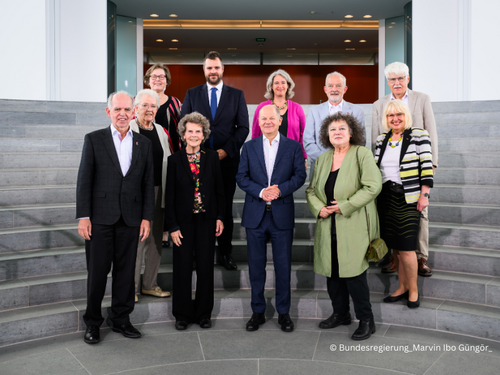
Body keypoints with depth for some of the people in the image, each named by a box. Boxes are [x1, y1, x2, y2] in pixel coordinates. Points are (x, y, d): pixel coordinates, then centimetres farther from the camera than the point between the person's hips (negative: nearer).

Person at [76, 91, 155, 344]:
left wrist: (147, 217, 3)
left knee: (126, 271, 9)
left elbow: (148, 183, 9)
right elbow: (84, 180, -1)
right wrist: (83, 216, -7)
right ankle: (92, 322, 20)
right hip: (100, 218, -2)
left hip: (130, 219, 2)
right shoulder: (94, 140, 2)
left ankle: (121, 319, 24)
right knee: (97, 271, 4)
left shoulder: (144, 143, 9)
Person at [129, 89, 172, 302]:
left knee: (156, 239, 10)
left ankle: (150, 284, 22)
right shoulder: (128, 130, -5)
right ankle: (131, 287, 8)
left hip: (158, 191, 6)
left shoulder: (161, 131, 13)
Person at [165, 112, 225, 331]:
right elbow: (170, 195, -2)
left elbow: (219, 190, 7)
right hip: (184, 221, -1)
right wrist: (172, 226, -7)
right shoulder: (175, 160, -1)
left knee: (206, 267, 6)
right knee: (183, 268, 4)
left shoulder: (212, 158, 4)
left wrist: (220, 218, 0)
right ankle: (182, 314, 19)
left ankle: (203, 313, 21)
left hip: (206, 220, 1)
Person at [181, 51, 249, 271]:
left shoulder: (236, 95, 9)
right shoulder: (192, 94, 11)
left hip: (226, 160, 0)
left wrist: (226, 150, -9)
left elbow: (243, 127, 3)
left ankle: (225, 254, 15)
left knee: (226, 207, 5)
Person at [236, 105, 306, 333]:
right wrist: (261, 192, -15)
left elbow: (300, 175, -1)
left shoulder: (293, 146, 5)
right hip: (255, 214, 1)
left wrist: (280, 189, -18)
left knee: (283, 266, 6)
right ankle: (258, 312, 22)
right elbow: (241, 177, 2)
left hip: (282, 214, -1)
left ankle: (283, 312, 20)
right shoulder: (249, 147, 8)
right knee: (256, 265, 8)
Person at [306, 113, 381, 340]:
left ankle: (366, 320, 10)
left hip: (353, 226, -6)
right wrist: (319, 208, -5)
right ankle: (340, 314, 30)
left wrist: (344, 206, -16)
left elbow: (373, 186, -14)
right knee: (332, 272, 12)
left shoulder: (362, 154, -5)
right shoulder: (322, 159, 14)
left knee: (353, 273, -6)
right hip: (328, 226, 6)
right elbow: (311, 190, 16)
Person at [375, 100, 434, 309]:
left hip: (408, 199, -5)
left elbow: (427, 166, -8)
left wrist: (424, 195, -13)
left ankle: (413, 290, 11)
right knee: (394, 246, 9)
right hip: (385, 198, 5)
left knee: (405, 248, -7)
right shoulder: (381, 139, 12)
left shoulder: (419, 135, -3)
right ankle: (402, 287, 22)